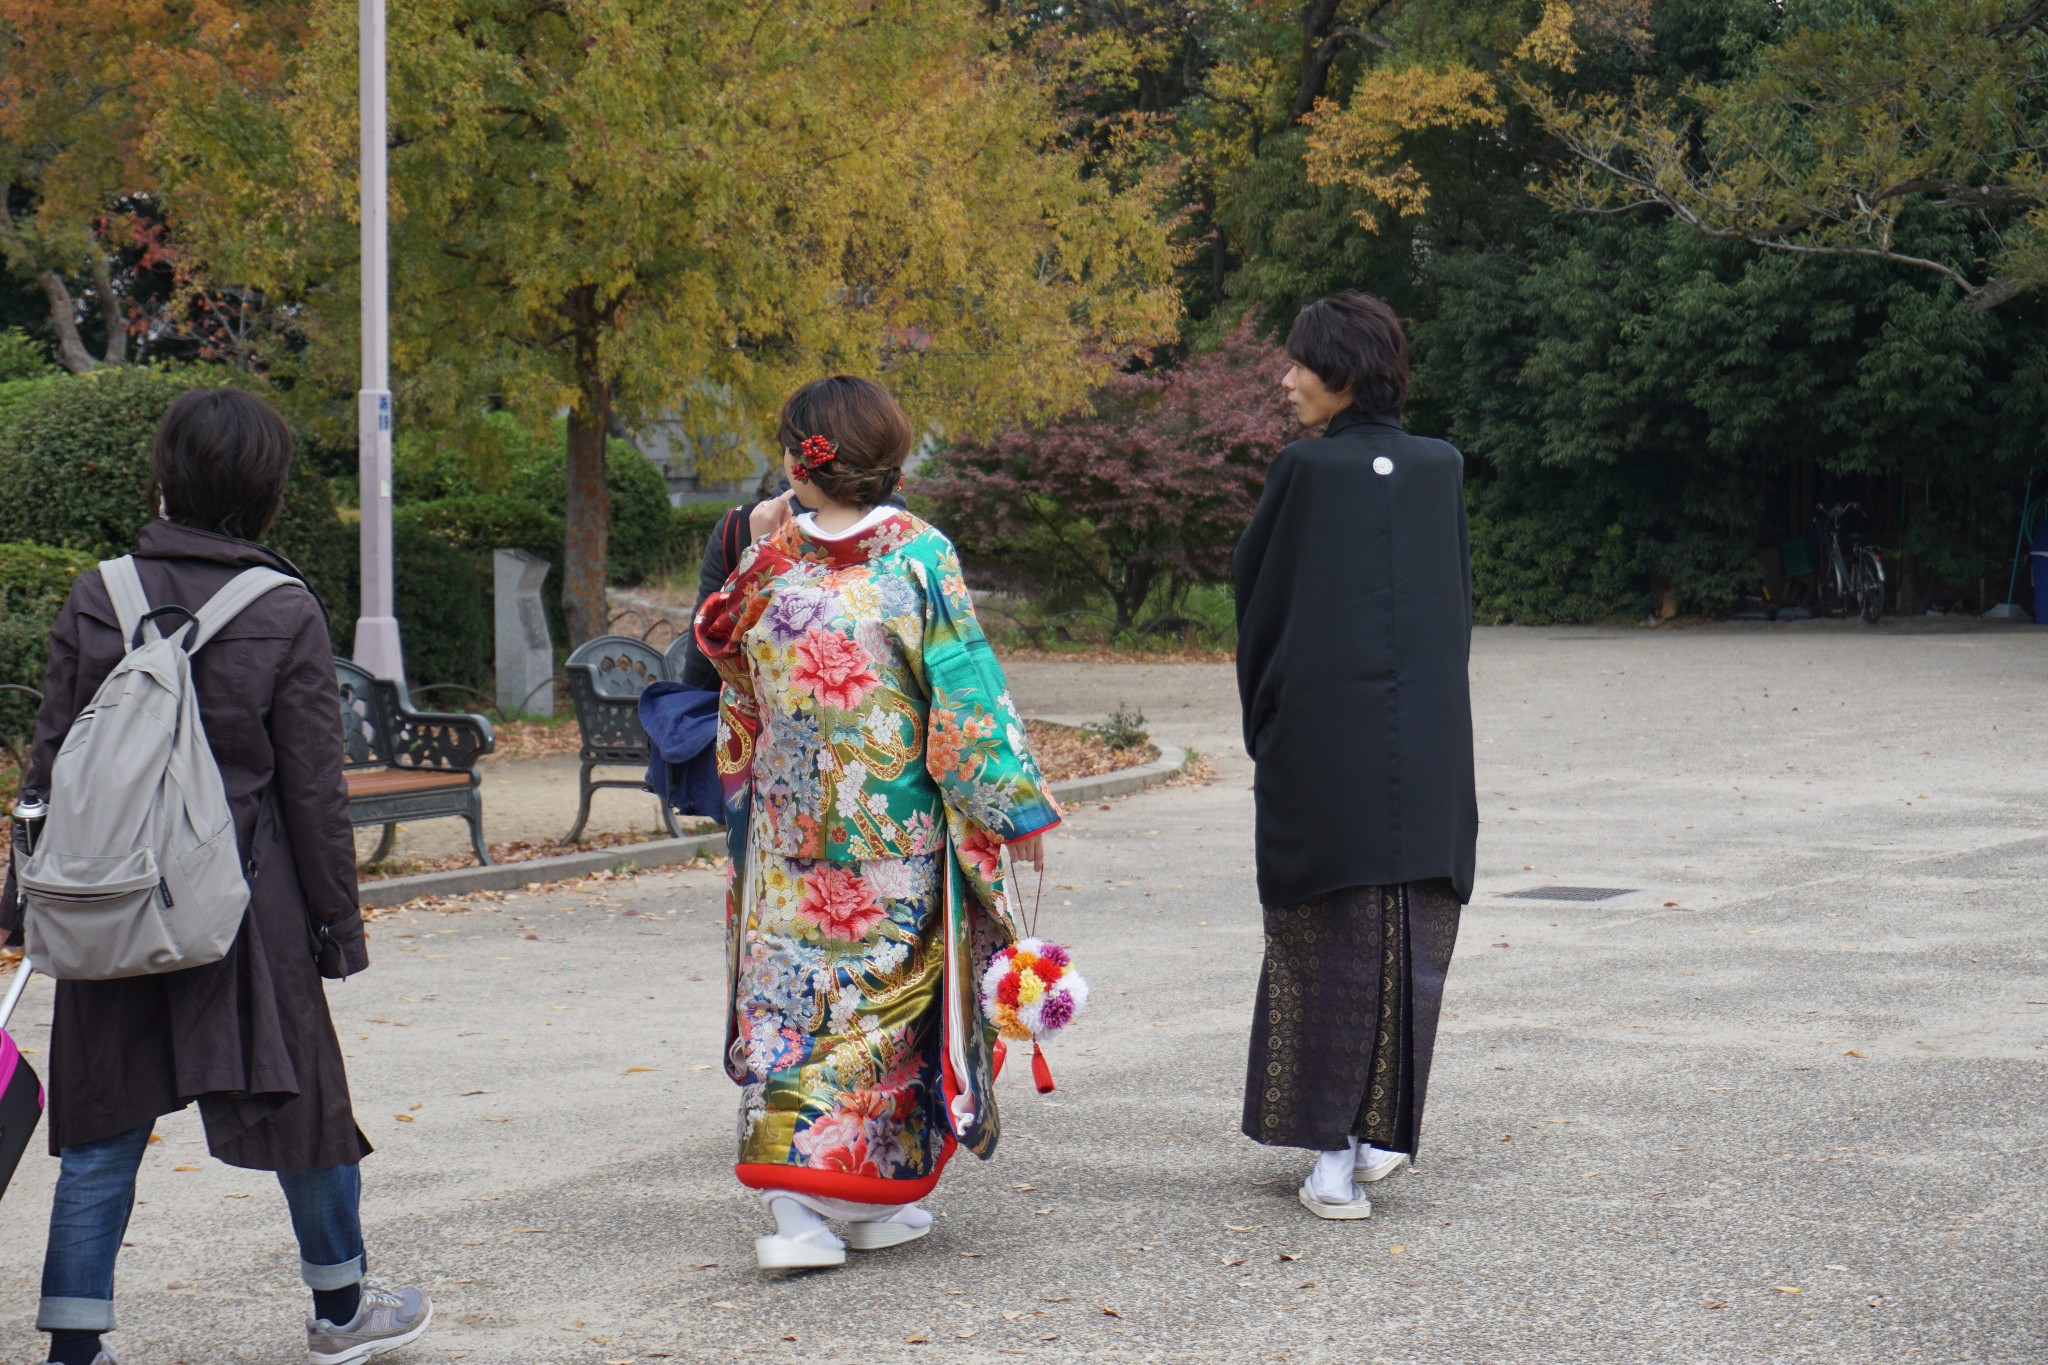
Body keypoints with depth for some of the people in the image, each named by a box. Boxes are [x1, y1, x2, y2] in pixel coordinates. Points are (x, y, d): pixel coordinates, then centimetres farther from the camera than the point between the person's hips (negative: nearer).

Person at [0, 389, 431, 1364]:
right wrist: (338, 918, 4)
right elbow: (313, 789, -5)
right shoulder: (286, 615, -8)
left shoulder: (95, 599, -2)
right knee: (298, 1092, 15)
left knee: (103, 1124, 9)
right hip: (247, 903, -2)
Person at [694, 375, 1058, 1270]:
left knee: (788, 991, 5)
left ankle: (794, 1204, -2)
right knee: (882, 988, 7)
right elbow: (965, 695, -9)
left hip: (789, 824, 2)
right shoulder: (919, 556, -9)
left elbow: (723, 653, 14)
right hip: (898, 825, -2)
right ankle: (871, 1195, 13)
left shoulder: (772, 564, -3)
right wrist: (1012, 810, -4)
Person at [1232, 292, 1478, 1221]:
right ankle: (1384, 1128, 15)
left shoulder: (1307, 470, -8)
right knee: (1413, 936, 11)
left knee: (1330, 936, 4)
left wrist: (1262, 735, 9)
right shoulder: (1442, 470, 5)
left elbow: (1258, 598, -2)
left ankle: (1334, 1153, 3)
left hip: (1324, 739, -3)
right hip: (1429, 746, 4)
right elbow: (1460, 604, 10)